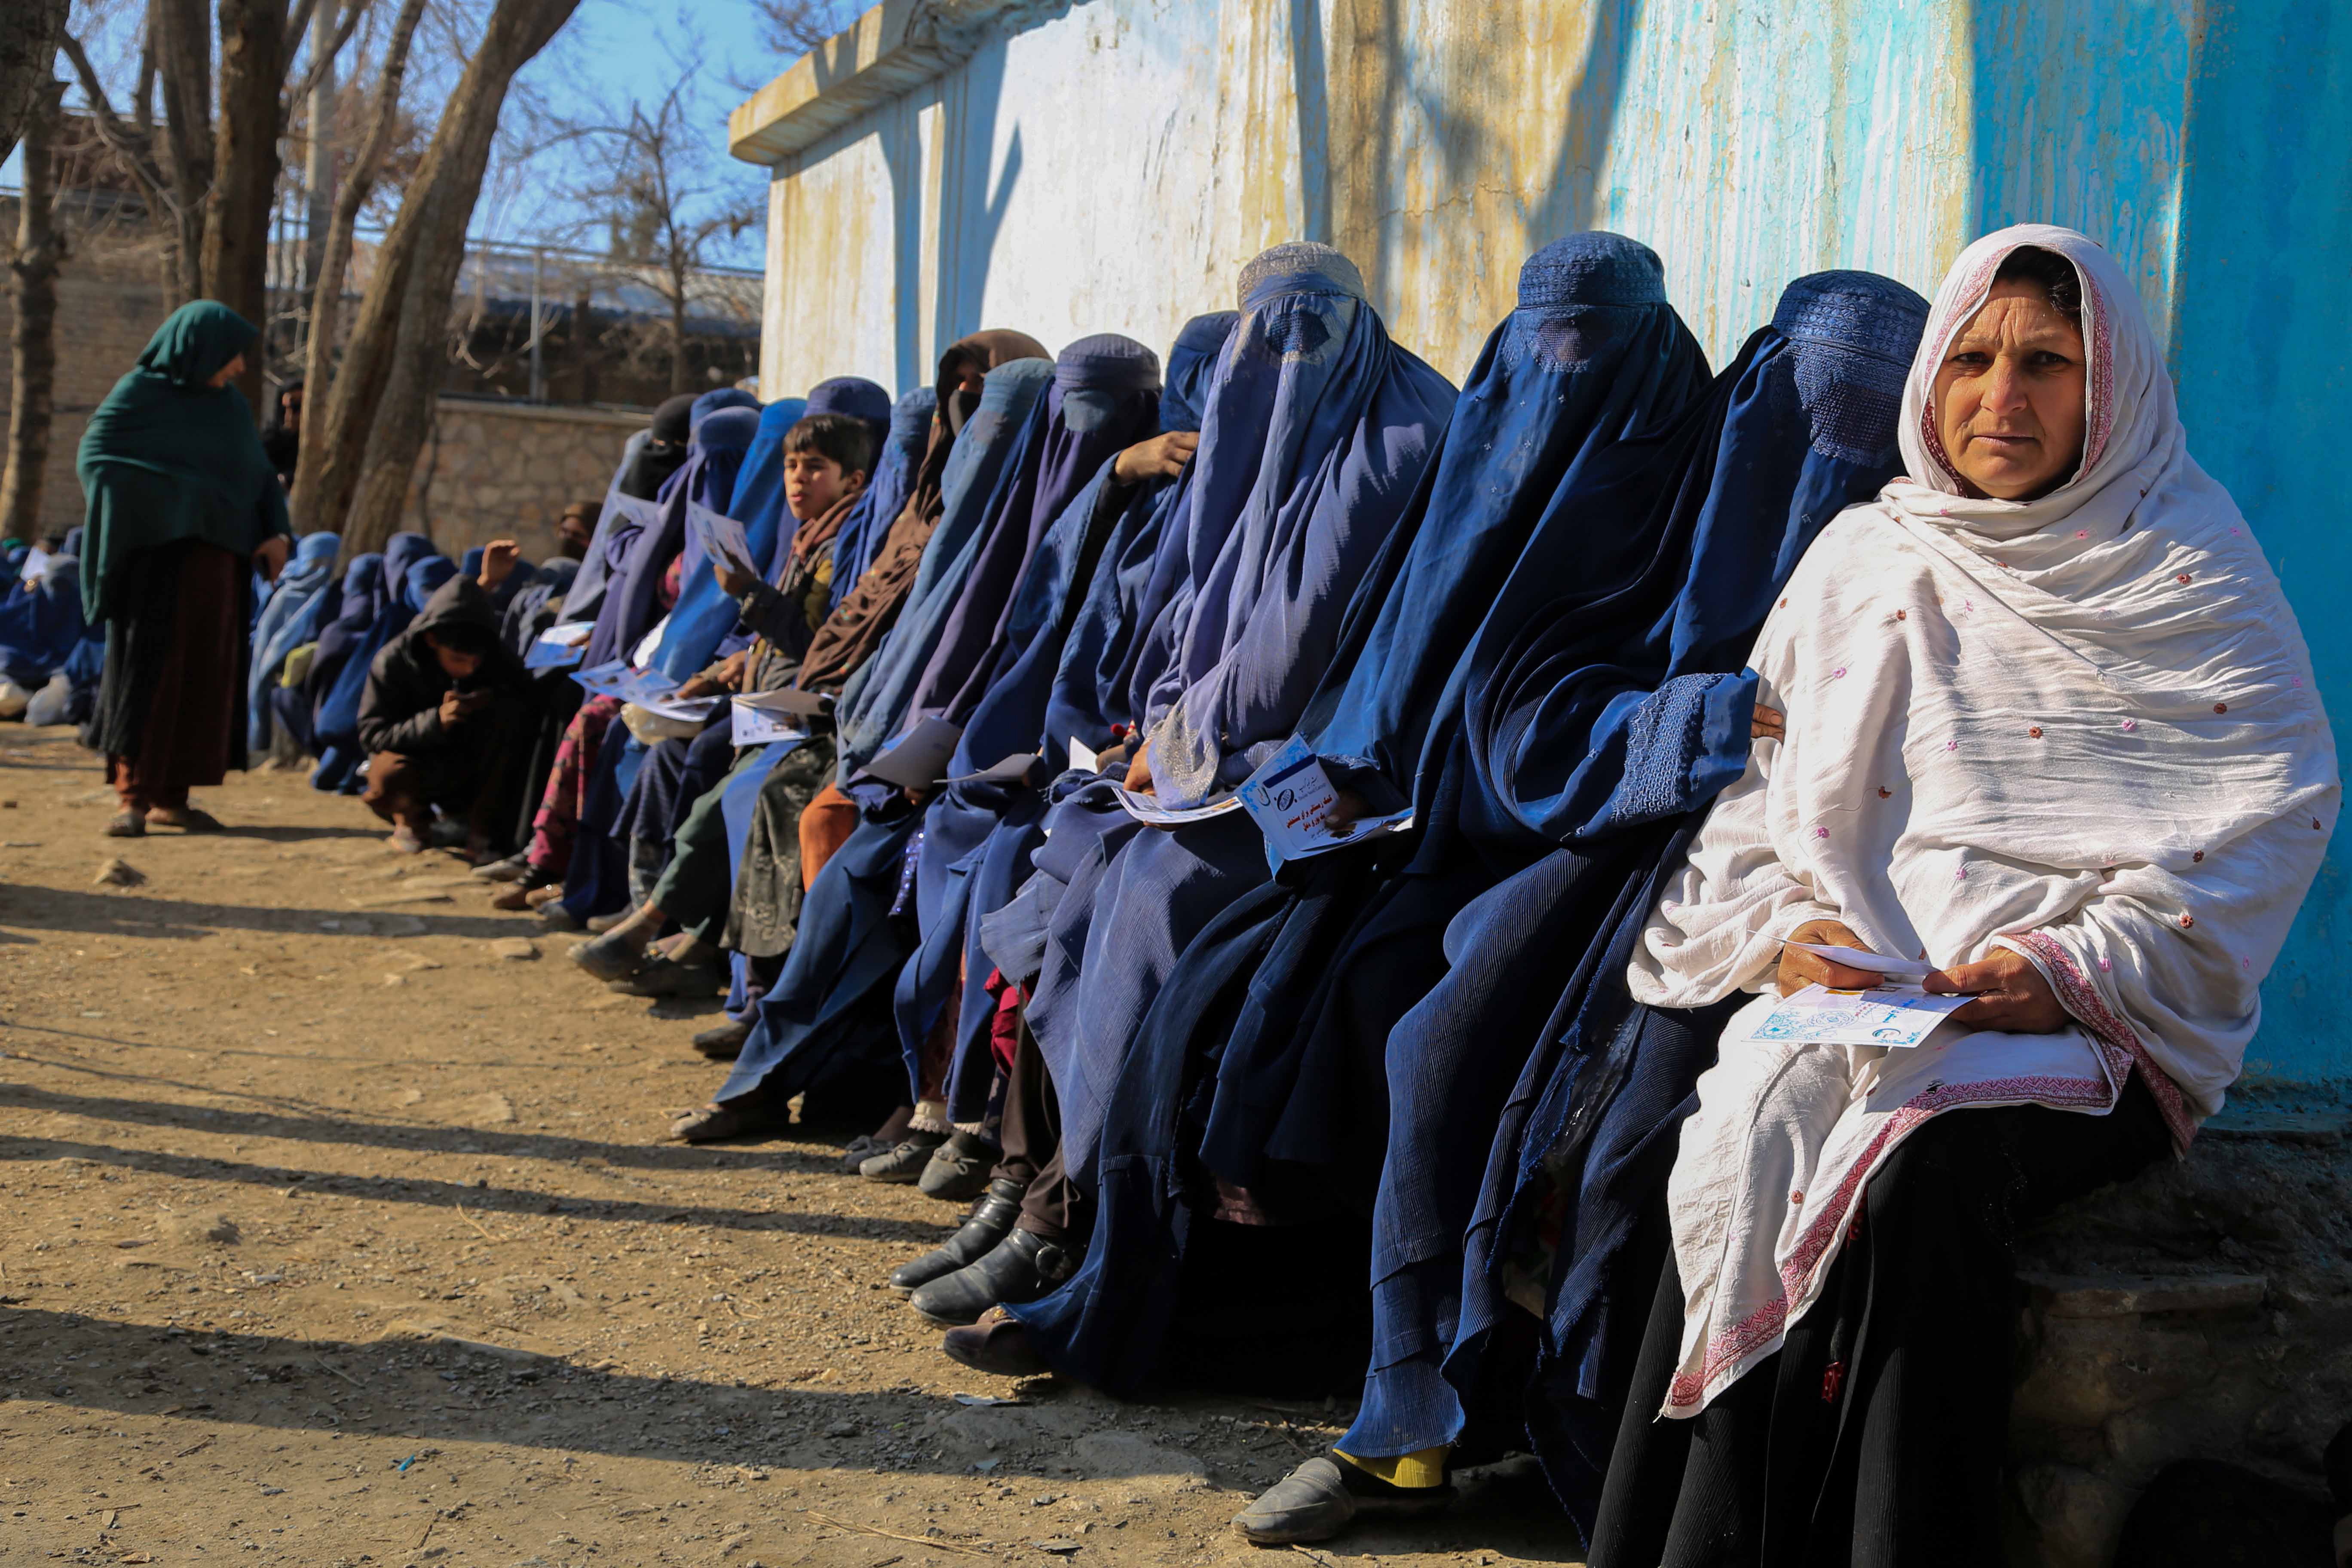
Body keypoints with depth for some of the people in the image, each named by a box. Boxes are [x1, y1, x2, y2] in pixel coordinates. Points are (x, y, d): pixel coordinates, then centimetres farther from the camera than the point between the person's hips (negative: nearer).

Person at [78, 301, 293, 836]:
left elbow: (259, 475, 15)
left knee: (205, 676, 5)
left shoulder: (231, 405, 12)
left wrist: (277, 532, -2)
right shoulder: (139, 394, -4)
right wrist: (169, 496, -19)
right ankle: (132, 798, -5)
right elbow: (96, 457, -9)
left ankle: (171, 797, 11)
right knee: (148, 670, -7)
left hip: (218, 560, 6)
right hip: (158, 556, -6)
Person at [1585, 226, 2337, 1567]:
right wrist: (1783, 931, -6)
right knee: (1747, 1154, -28)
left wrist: (2075, 968, -13)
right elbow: (1760, 788, 15)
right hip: (1856, 989, 3)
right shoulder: (1865, 560, 17)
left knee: (1919, 1175, -33)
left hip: (2091, 1021, -2)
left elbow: (2277, 806, 0)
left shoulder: (2191, 570, 7)